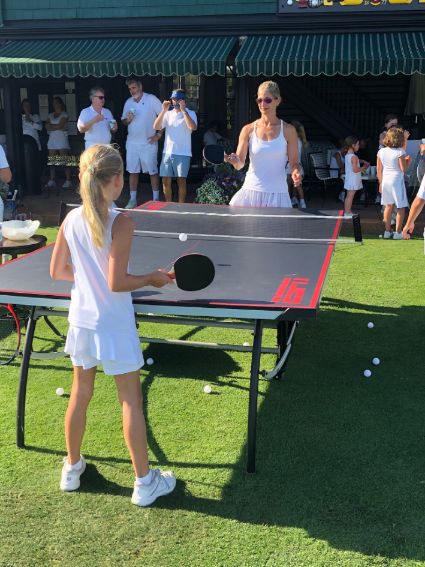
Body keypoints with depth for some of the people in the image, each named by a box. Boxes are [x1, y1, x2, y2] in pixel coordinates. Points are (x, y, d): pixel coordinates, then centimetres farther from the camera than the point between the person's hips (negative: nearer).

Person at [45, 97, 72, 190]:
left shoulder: (64, 115, 3)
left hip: (62, 139, -5)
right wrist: (56, 127, -5)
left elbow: (59, 126, -9)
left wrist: (51, 126, 2)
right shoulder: (50, 115, 18)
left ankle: (68, 181, -10)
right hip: (52, 139, 5)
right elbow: (47, 127, 7)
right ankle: (52, 181, 5)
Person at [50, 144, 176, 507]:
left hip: (81, 322, 6)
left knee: (80, 395, 20)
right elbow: (117, 284, -21)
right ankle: (144, 482, 17)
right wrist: (151, 279, -6)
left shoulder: (71, 220, -3)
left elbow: (57, 271, 5)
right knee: (131, 401, 6)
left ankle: (72, 468, 36)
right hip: (115, 326, -6)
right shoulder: (121, 223, -20)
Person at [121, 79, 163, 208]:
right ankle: (133, 199, 12)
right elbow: (123, 121, 16)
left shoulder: (151, 99, -6)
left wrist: (159, 134, -10)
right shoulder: (128, 102, 9)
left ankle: (156, 199, 9)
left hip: (148, 143, -4)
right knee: (133, 171, 6)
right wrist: (127, 120, -8)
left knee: (153, 172, 1)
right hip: (132, 143, 5)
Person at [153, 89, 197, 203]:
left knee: (181, 181, -2)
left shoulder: (190, 113, -1)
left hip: (182, 153, -4)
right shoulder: (168, 113, 11)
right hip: (167, 152, 4)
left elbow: (193, 127, -21)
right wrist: (163, 111, -8)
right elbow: (156, 127, 1)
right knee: (166, 181, 5)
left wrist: (183, 110, -20)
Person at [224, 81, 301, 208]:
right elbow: (240, 165, 4)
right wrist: (235, 160, -19)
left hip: (277, 194, -1)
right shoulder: (248, 130, 4)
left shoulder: (288, 130, 2)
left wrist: (295, 172, -18)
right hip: (250, 192, 1)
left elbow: (294, 162, 4)